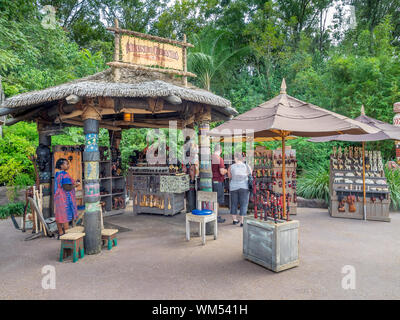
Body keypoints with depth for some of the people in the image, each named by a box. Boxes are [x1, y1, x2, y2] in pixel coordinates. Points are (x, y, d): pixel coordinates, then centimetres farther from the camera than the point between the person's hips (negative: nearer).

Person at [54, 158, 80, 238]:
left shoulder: (57, 174, 11)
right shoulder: (65, 175, -17)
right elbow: (66, 188, -23)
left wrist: (73, 183, 17)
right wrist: (75, 185, -9)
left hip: (58, 197, 9)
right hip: (65, 198, -9)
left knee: (59, 216, 13)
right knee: (66, 216, -3)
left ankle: (60, 233, 22)